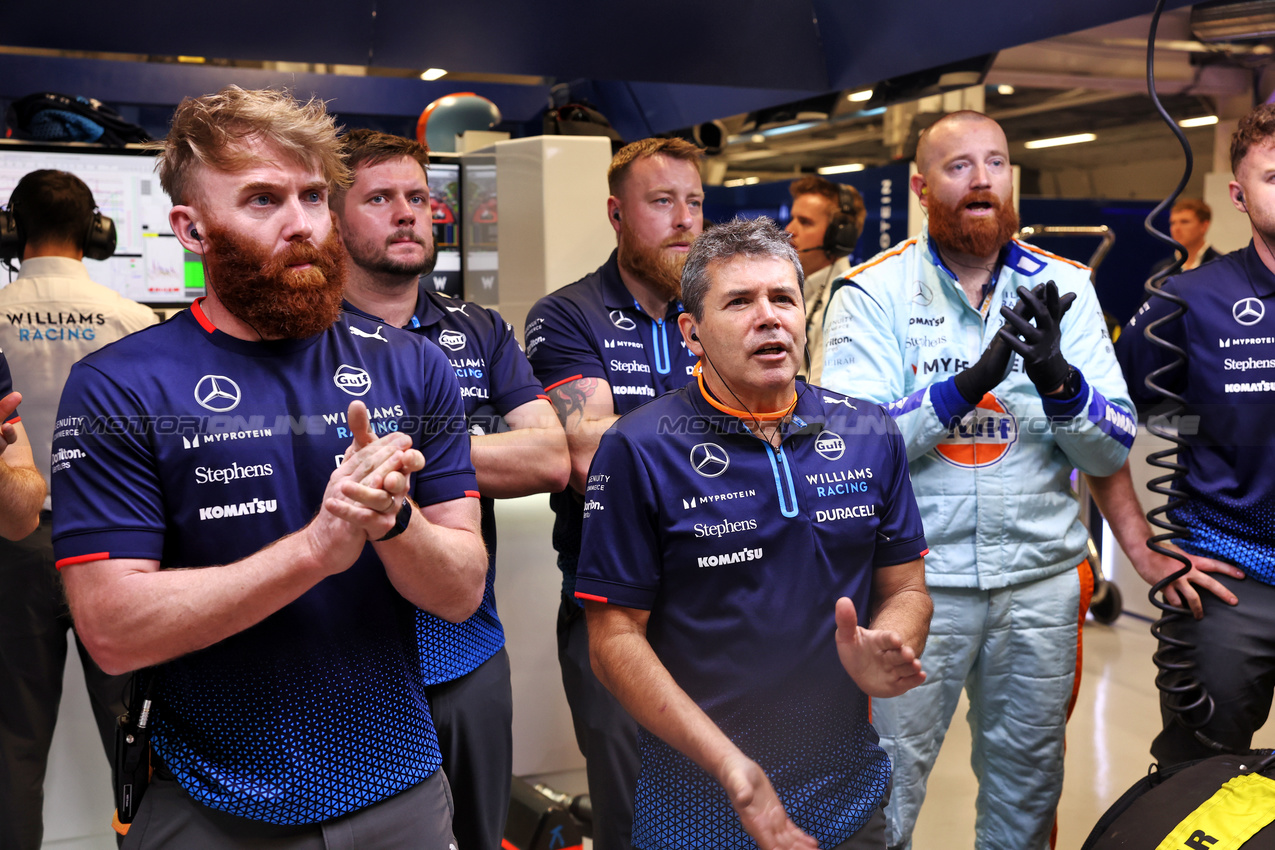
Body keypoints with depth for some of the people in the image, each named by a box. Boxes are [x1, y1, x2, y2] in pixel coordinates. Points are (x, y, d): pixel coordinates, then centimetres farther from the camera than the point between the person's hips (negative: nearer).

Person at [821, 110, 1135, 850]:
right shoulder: (874, 291, -4)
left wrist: (1058, 378, -21)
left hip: (1042, 575, 3)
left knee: (1029, 784, 18)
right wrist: (968, 383, -26)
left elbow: (1113, 453, -1)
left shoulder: (1064, 286, 4)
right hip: (914, 577, -3)